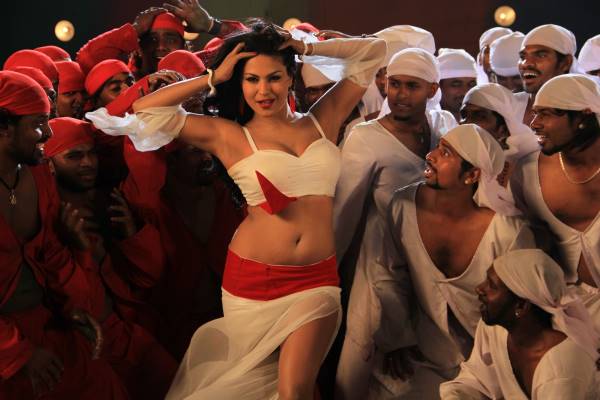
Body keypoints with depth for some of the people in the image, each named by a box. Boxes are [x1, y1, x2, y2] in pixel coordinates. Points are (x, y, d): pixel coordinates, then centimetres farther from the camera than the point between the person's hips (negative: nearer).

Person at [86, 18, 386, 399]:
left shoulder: (322, 120, 8)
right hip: (254, 276, 0)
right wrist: (214, 78, 0)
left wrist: (307, 47, 6)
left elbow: (374, 51, 13)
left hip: (316, 278, 0)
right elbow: (145, 111, -4)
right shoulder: (229, 135, 1)